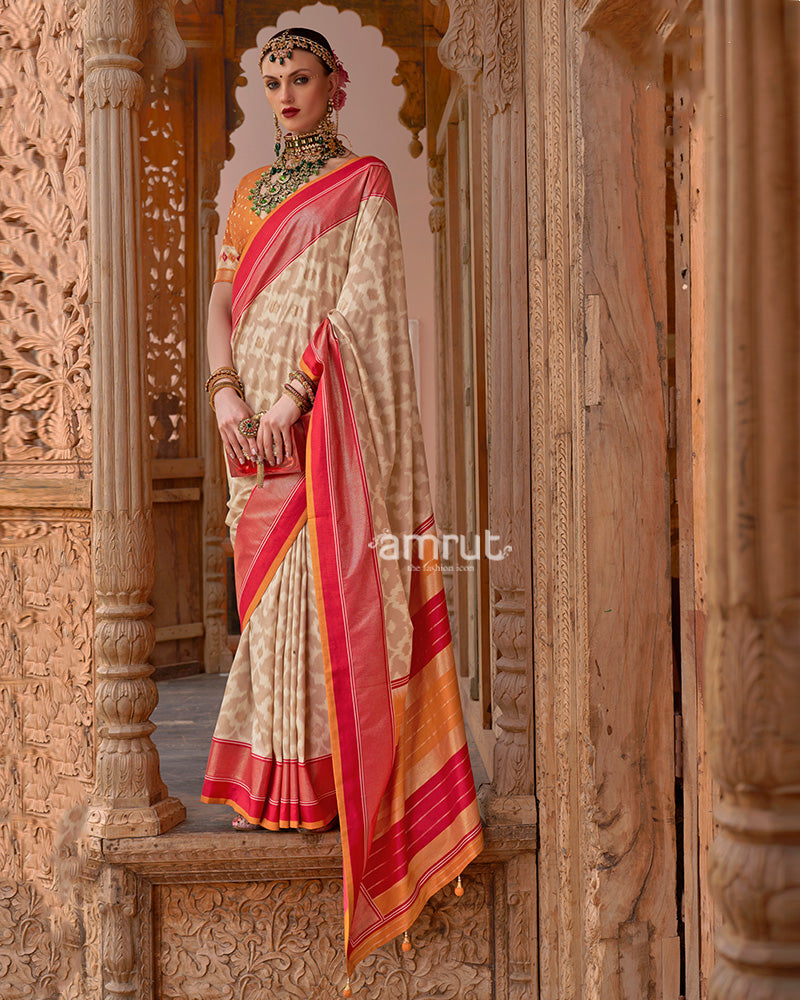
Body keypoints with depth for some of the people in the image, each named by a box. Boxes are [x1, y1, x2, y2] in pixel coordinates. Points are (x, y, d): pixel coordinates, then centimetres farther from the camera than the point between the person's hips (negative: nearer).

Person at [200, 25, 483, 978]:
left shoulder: (365, 180, 3)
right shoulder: (249, 191, 20)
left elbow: (363, 296, -9)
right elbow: (222, 301, 11)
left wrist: (293, 394, -18)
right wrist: (226, 395, -7)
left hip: (326, 414, -5)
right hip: (256, 418, 6)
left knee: (320, 582, -9)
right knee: (267, 589, 5)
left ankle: (320, 782, 0)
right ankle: (271, 781, 12)